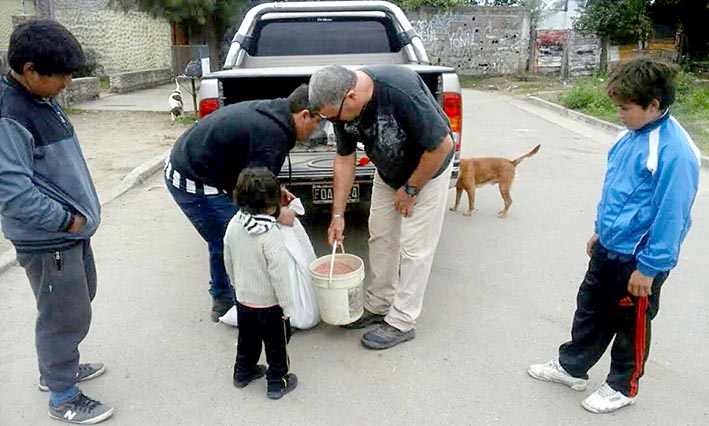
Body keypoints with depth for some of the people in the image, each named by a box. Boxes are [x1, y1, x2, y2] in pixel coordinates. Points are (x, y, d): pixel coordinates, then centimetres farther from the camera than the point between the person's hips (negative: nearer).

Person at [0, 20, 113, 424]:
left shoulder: (43, 100, 7)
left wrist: (81, 214, 14)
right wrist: (67, 220, -18)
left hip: (74, 228, 10)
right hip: (47, 241, -9)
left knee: (80, 300, 23)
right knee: (68, 317, 3)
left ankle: (59, 367, 44)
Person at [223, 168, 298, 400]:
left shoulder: (233, 225, -9)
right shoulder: (270, 235, -29)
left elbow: (228, 261, 5)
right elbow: (279, 274, -25)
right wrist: (288, 306, -14)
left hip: (243, 299, 6)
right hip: (269, 303, -6)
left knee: (247, 338, 26)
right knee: (276, 343, 14)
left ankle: (243, 372, 43)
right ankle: (277, 382, 28)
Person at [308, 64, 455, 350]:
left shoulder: (401, 91, -39)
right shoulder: (343, 105, -18)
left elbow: (442, 146, -29)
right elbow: (345, 158, -6)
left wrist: (410, 189, -18)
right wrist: (338, 214, -6)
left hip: (428, 167, -6)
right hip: (388, 171, 7)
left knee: (414, 246, -4)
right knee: (380, 236, 10)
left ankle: (402, 323, 8)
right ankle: (377, 306, 26)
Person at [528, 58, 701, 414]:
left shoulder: (674, 152, -25)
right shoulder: (632, 134, 1)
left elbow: (671, 215, -22)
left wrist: (649, 268, -17)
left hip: (638, 261, -8)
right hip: (607, 248, 8)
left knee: (632, 325, 13)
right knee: (590, 308, 21)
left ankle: (623, 387, 35)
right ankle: (572, 366, 40)